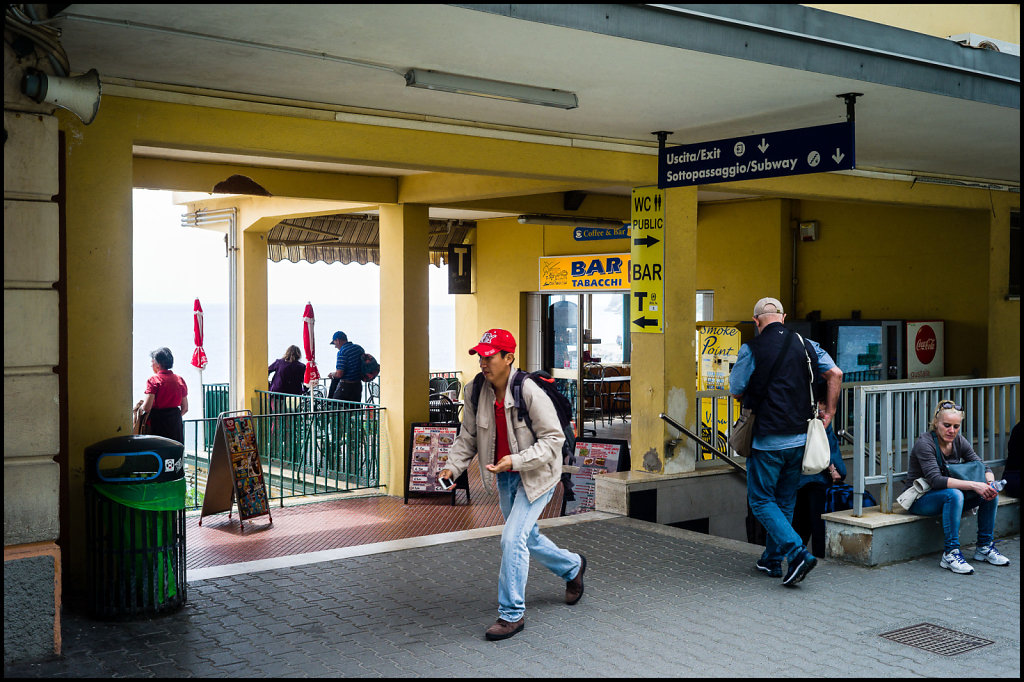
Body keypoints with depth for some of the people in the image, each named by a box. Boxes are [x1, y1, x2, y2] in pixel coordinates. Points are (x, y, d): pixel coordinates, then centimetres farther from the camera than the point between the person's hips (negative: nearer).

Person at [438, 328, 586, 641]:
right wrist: (453, 466, -12)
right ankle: (572, 566, 49)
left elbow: (553, 439, -21)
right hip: (505, 477, 7)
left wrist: (516, 460, -30)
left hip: (535, 475, -7)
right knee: (527, 537, 21)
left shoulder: (530, 392, -25)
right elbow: (468, 437, 4)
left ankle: (512, 613, 0)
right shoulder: (475, 392, -7)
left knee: (512, 539, -15)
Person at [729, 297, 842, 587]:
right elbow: (835, 374, 0)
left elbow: (736, 392, -5)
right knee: (785, 501, 18)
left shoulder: (751, 350, -10)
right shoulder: (807, 346, 4)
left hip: (767, 440, -5)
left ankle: (797, 552, -13)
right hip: (800, 438, 5)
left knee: (761, 501, 4)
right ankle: (772, 560, 26)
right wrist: (828, 412, 9)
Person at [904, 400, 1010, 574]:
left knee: (991, 492, -13)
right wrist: (974, 485, -37)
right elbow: (936, 480, -30)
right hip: (920, 499, -7)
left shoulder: (959, 442, 0)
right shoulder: (925, 443, -20)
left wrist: (990, 482, -24)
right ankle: (950, 553, -30)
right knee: (954, 494, -36)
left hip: (950, 497, 7)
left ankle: (984, 547, -3)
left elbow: (981, 466, 0)